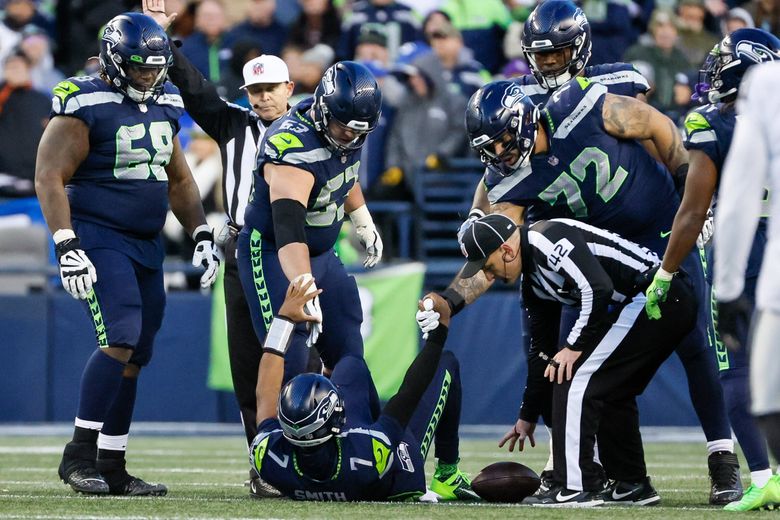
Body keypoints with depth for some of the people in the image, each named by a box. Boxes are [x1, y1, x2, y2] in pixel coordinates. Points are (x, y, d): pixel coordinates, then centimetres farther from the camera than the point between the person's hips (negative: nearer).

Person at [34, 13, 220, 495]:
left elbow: (178, 179, 23)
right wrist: (67, 246, -21)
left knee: (135, 356, 5)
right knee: (121, 340, -21)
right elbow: (50, 176, -14)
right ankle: (78, 455, -14)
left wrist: (202, 235, 14)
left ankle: (111, 468, 11)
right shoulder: (85, 105, -11)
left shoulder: (164, 105, 12)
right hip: (99, 238, -7)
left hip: (147, 245, 8)